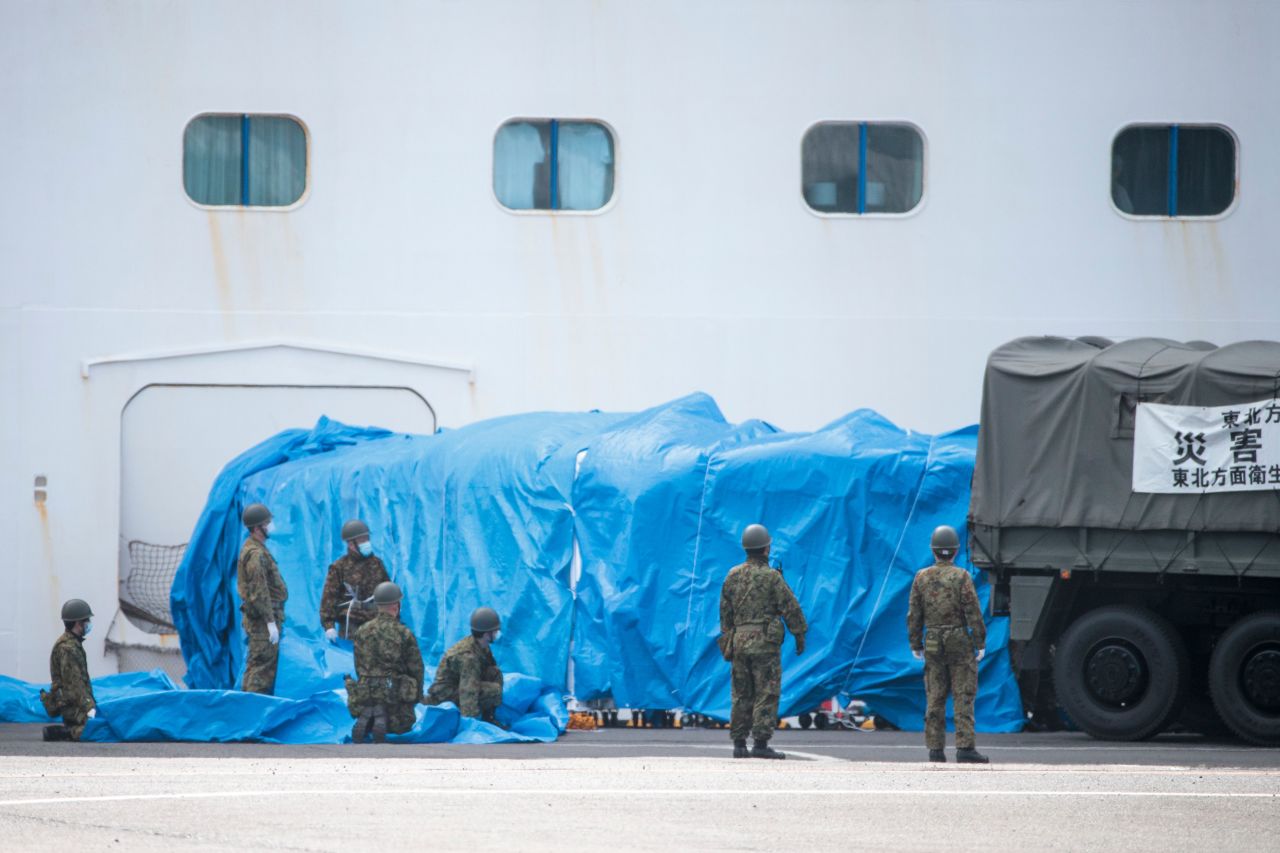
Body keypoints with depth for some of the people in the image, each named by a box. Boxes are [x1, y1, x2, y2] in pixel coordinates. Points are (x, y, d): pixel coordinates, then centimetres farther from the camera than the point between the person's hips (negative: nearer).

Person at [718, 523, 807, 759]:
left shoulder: (733, 576, 8)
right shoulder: (771, 577, -8)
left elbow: (725, 612, 12)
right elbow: (790, 608, -7)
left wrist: (727, 640, 20)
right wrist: (800, 635, 4)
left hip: (739, 641, 5)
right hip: (765, 642, -5)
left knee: (742, 696, 9)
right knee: (766, 694, -3)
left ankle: (739, 744, 8)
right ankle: (761, 743, -9)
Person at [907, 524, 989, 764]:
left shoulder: (921, 578, 2)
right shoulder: (961, 577, -8)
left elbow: (914, 615, 4)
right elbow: (973, 613, -11)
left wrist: (915, 645, 11)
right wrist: (980, 643, -5)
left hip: (933, 644, 3)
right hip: (960, 643, -3)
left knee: (935, 699, 7)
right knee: (963, 697, -3)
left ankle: (935, 749, 5)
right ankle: (964, 748, -9)